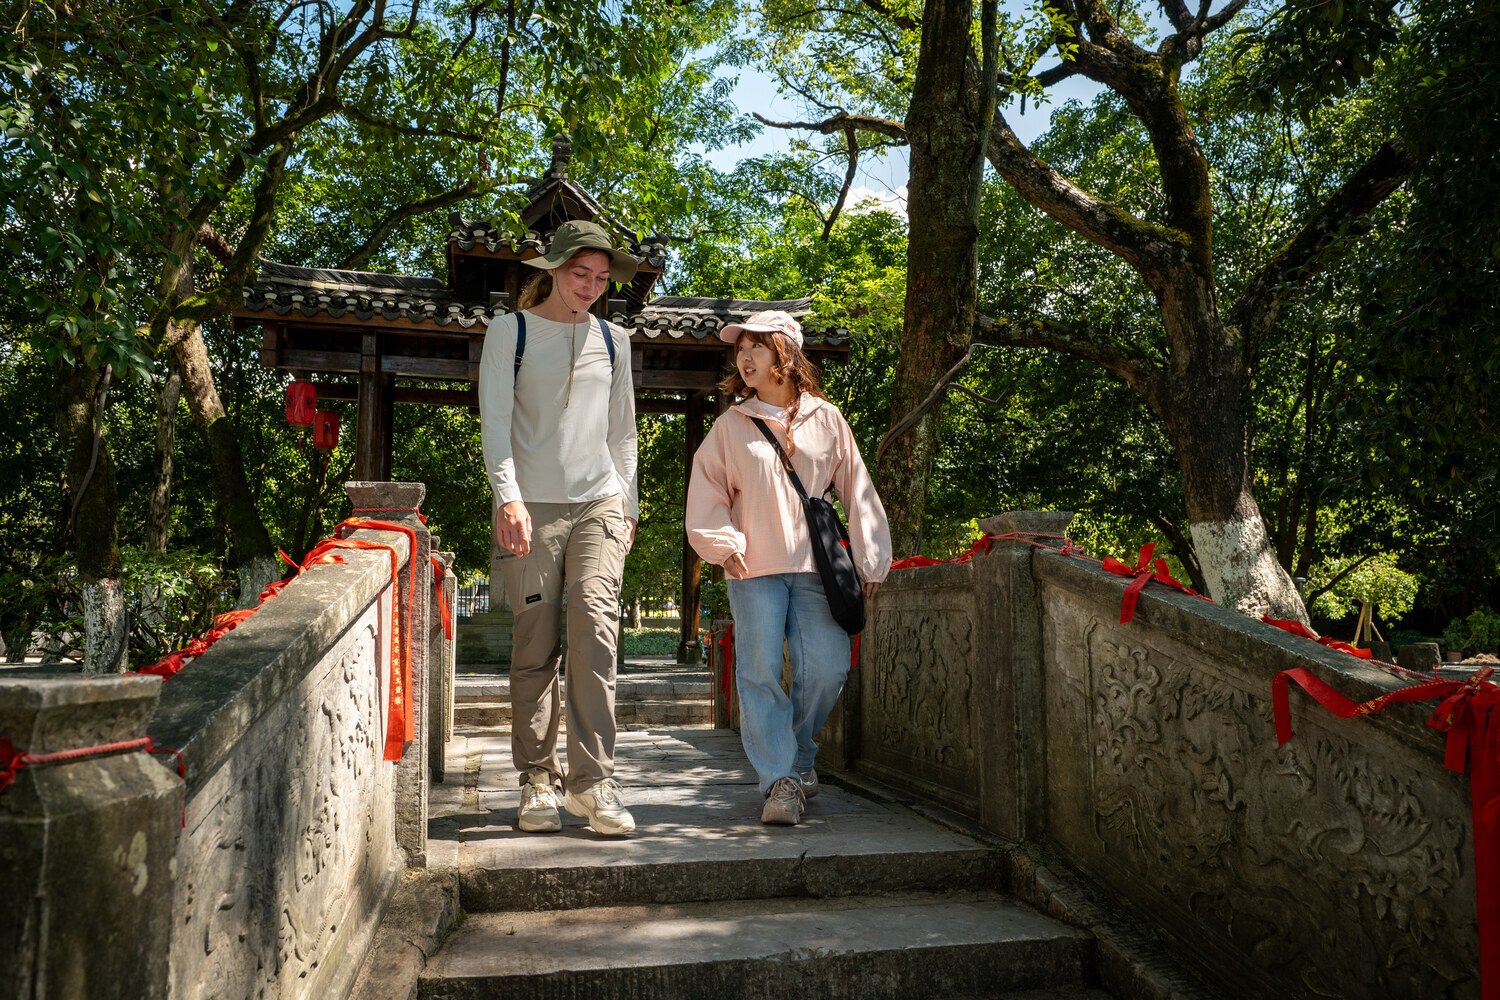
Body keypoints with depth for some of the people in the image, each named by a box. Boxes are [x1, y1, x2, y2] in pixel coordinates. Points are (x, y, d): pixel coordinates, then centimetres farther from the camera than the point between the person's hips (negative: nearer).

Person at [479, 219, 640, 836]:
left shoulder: (612, 341, 18)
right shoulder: (510, 331, 8)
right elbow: (494, 420, -2)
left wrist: (628, 504, 16)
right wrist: (508, 496, -15)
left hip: (600, 506, 2)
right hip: (532, 508, -2)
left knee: (595, 628, -15)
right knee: (536, 648, -2)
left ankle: (592, 780, -13)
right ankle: (538, 782, 8)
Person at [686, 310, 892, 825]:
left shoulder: (825, 418, 8)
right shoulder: (731, 425, 8)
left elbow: (856, 489, 9)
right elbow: (707, 493, 9)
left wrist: (868, 560, 5)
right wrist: (723, 543, -4)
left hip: (815, 566, 0)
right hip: (754, 569, 0)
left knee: (826, 666, -4)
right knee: (761, 673, -6)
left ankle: (797, 753, 23)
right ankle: (780, 780, 3)